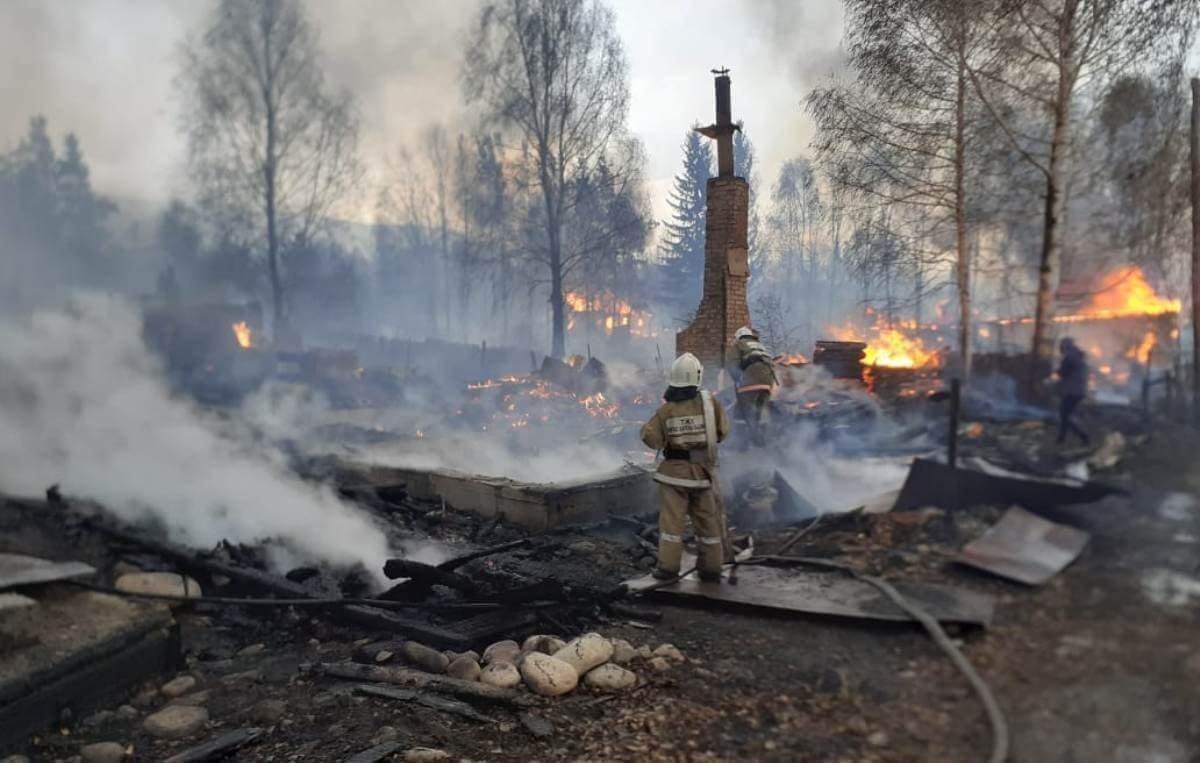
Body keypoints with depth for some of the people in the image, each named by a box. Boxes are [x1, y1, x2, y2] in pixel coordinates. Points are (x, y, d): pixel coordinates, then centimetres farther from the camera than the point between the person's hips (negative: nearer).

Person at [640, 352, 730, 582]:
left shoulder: (665, 410, -11)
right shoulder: (710, 403, -9)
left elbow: (651, 439, -9)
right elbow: (722, 431, -1)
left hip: (674, 471, -1)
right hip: (703, 470, 1)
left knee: (671, 519, 6)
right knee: (708, 520, 12)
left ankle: (668, 566, 7)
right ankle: (711, 566, 19)